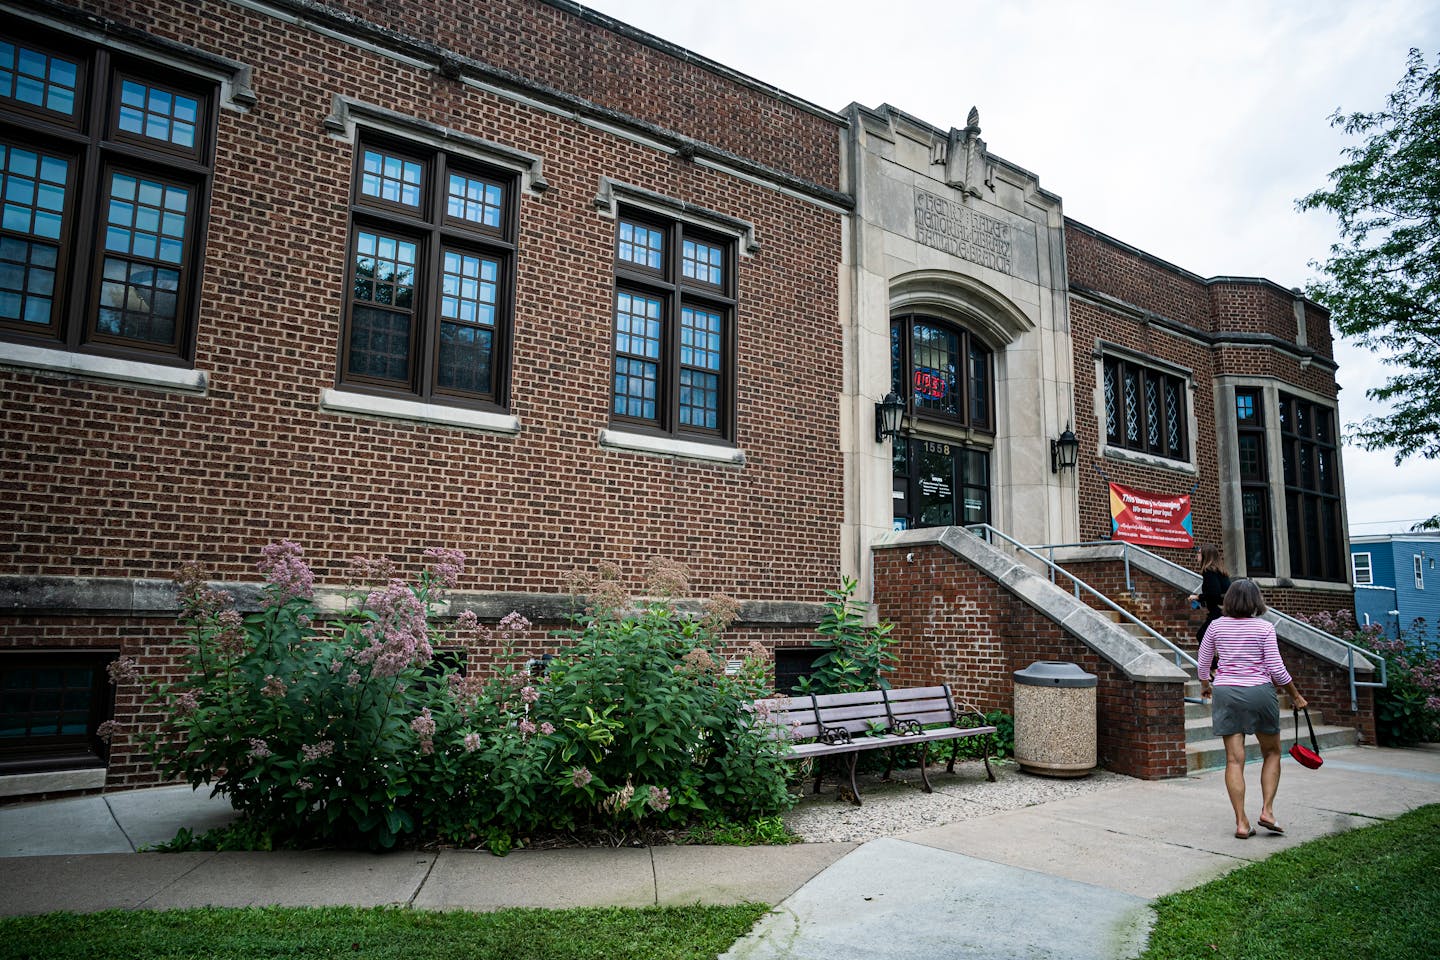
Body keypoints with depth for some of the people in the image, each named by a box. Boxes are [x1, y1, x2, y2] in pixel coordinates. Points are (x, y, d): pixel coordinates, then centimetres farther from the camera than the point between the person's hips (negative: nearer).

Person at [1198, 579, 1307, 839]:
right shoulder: (1264, 627, -4)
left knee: (1234, 759, 1)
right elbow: (1276, 669, -6)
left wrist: (1205, 685, 29)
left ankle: (1241, 822, 0)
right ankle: (1267, 810, 8)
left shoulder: (1216, 625, 3)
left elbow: (1203, 662, 10)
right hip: (1259, 692, -2)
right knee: (1272, 753, 17)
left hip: (1225, 693, 2)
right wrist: (1295, 695, 8)